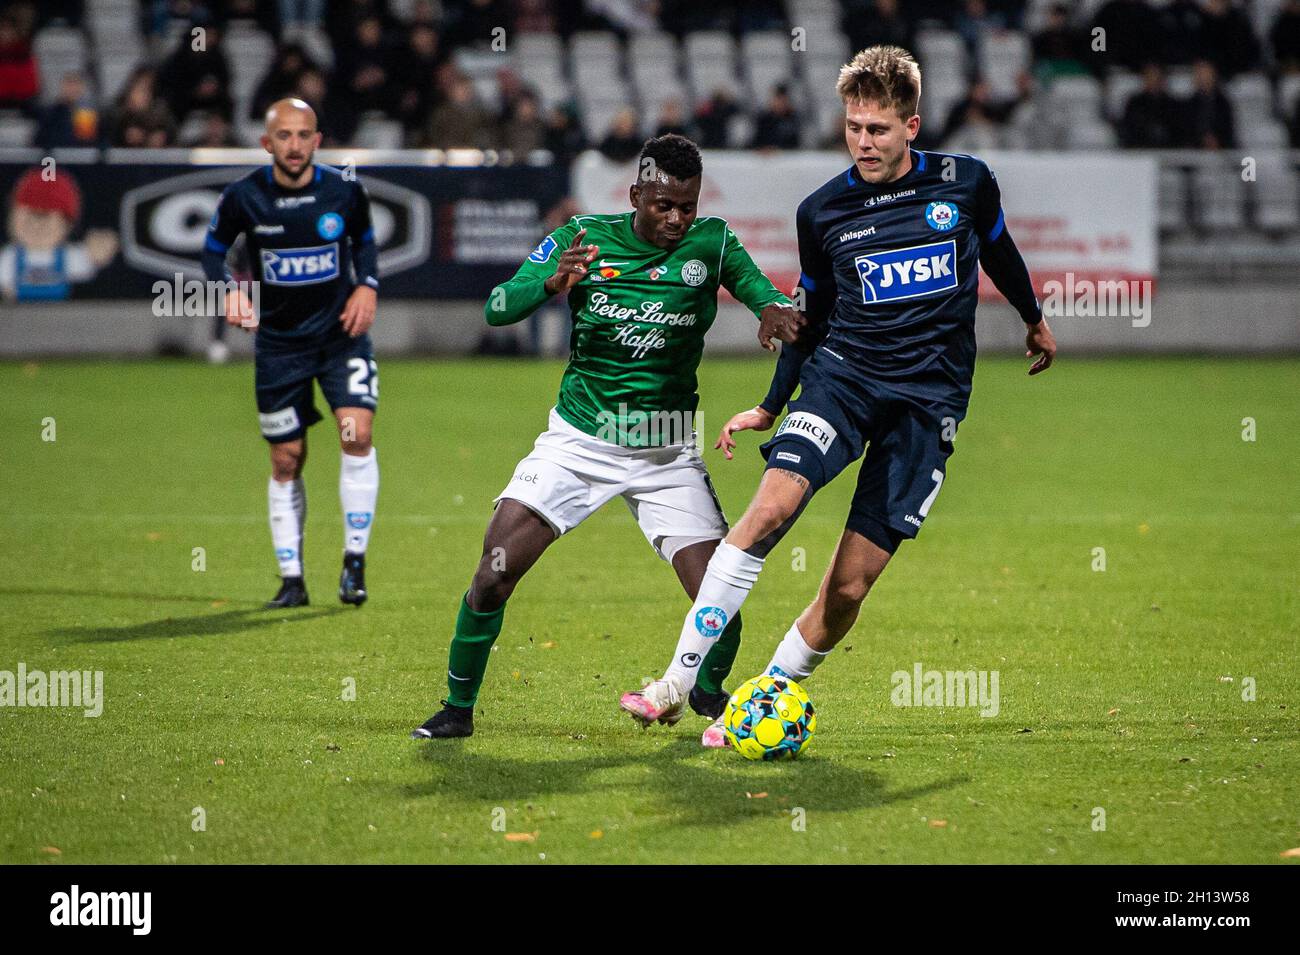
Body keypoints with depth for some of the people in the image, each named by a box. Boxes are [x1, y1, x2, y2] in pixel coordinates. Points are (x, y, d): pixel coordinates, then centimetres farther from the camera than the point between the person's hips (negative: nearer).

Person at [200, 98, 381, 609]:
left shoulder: (345, 190, -8)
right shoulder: (244, 197, -11)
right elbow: (213, 249, 5)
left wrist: (367, 286, -6)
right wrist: (229, 290, -13)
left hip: (340, 332, 0)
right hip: (278, 341, 0)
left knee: (356, 433, -18)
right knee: (286, 461, 3)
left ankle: (354, 562, -6)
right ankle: (292, 580, 16)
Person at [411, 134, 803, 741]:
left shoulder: (711, 242, -6)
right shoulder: (583, 237, -9)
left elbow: (763, 293, -4)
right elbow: (497, 308, -13)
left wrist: (775, 311, -29)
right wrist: (551, 282, -34)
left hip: (668, 454, 1)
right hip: (579, 440, 0)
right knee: (494, 574, -13)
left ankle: (708, 693, 21)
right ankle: (457, 709, 8)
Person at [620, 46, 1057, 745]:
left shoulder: (967, 183, 0)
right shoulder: (821, 212, 4)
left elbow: (998, 249, 21)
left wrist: (1034, 320, 36)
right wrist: (770, 408, 16)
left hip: (930, 400, 0)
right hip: (842, 373, 0)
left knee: (849, 589, -6)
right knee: (770, 506, -25)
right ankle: (677, 682, -21)